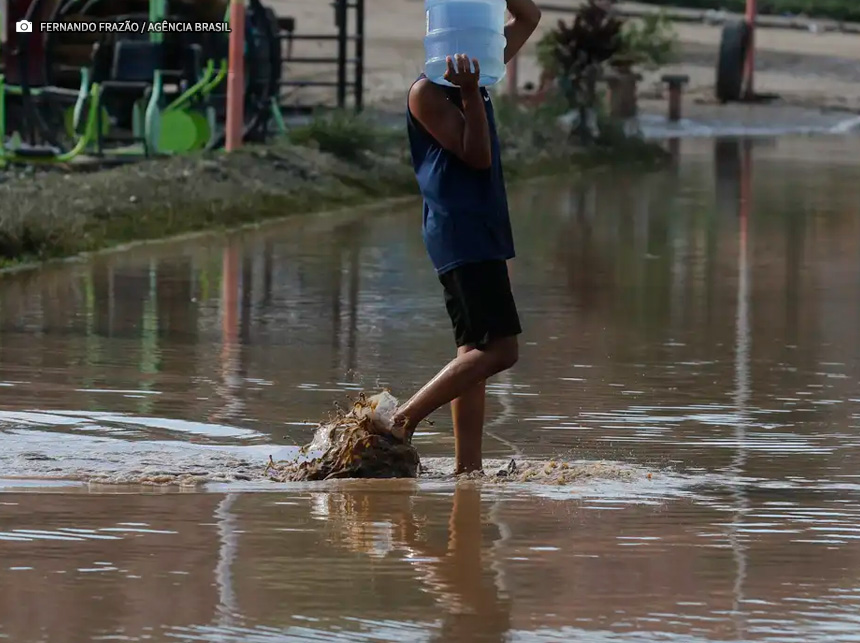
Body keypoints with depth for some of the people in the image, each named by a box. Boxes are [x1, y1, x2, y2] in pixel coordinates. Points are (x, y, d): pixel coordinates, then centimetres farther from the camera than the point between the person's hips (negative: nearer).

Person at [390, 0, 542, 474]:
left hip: (483, 230, 10)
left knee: (476, 353, 7)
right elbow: (475, 155, -16)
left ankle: (467, 466, 6)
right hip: (459, 233, -10)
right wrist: (470, 95, -23)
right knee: (499, 349, -15)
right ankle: (405, 418, -11)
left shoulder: (477, 75, 15)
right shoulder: (428, 91, -9)